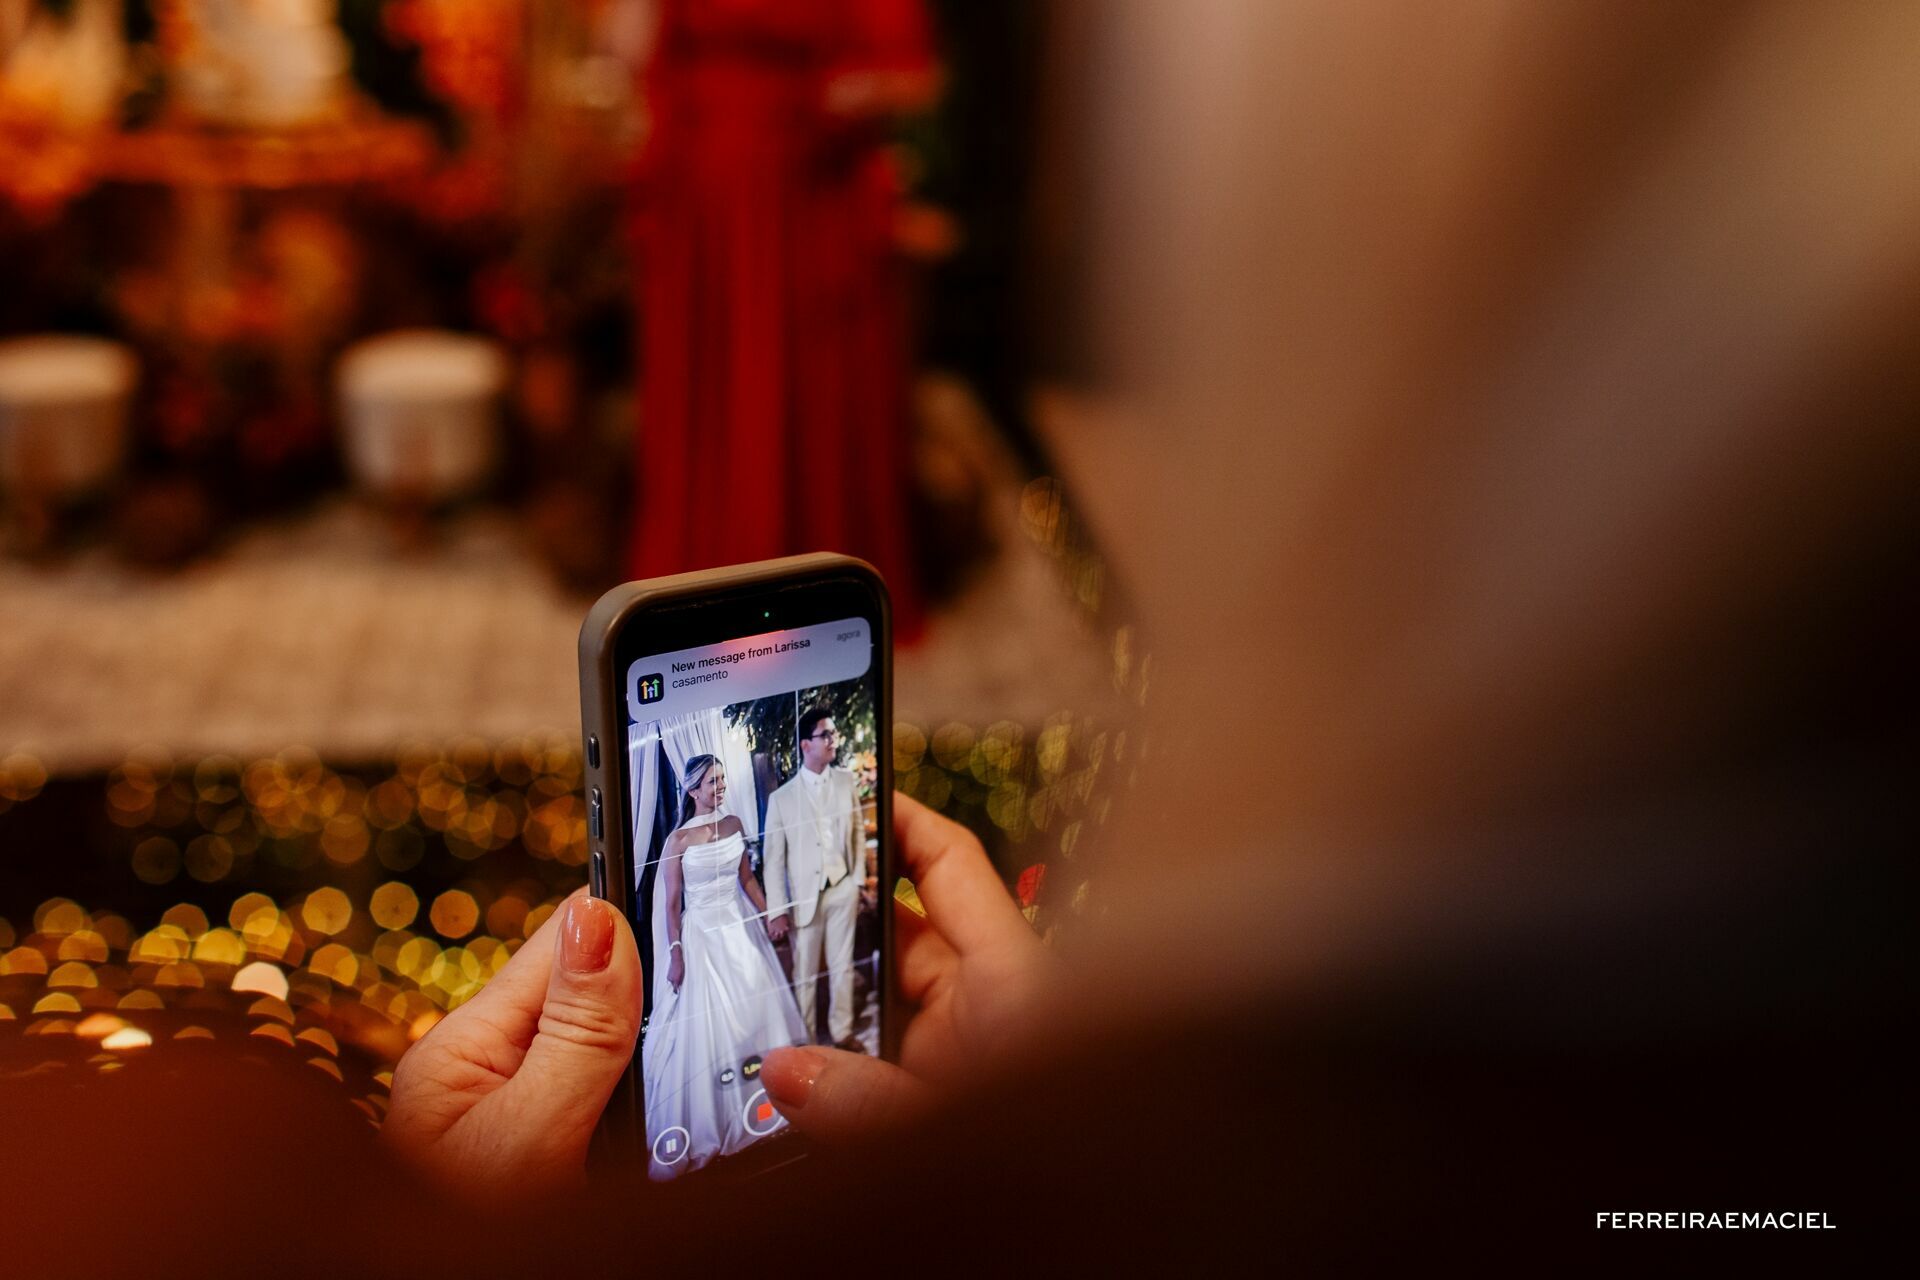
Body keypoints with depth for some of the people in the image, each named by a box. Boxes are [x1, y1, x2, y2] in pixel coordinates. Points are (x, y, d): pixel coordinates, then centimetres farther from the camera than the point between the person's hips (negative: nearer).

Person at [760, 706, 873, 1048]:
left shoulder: (846, 781, 0)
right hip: (805, 895, -3)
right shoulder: (782, 797, -9)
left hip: (843, 889, 3)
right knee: (805, 972, 9)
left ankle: (842, 1030, 28)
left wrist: (859, 879, 5)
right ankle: (804, 1036, 24)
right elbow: (773, 857, -7)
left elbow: (858, 832, 8)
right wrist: (777, 910, -9)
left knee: (842, 965, 14)